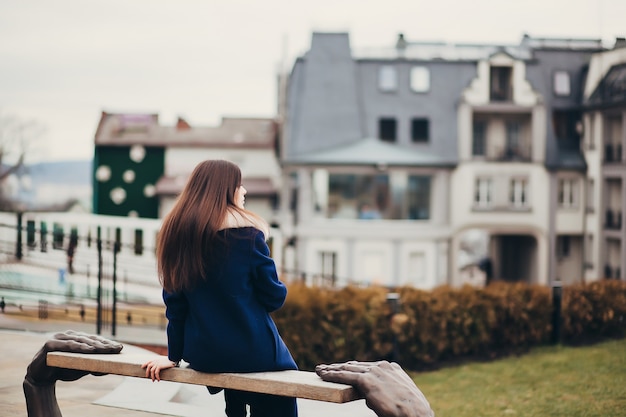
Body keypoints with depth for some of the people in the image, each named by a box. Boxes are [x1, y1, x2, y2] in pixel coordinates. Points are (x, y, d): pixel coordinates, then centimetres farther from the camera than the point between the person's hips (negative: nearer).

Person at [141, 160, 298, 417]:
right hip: (252, 352, -5)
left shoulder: (176, 231, 1)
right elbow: (273, 297, -7)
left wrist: (174, 355, 12)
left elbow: (175, 302, 5)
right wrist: (280, 290, 15)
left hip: (201, 355, 5)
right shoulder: (247, 232, -11)